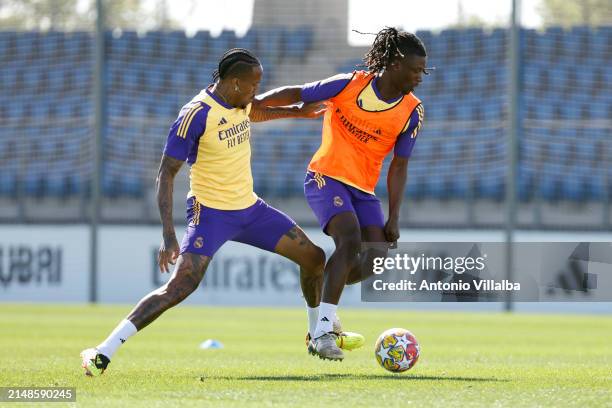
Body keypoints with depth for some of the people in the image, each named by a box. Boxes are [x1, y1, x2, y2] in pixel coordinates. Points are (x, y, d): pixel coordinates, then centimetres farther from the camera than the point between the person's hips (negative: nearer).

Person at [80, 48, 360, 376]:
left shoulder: (241, 101, 1)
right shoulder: (197, 114, -22)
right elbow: (166, 173, -21)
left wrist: (297, 112, 32)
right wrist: (168, 236, -27)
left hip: (249, 207, 8)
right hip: (211, 211, -8)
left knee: (314, 257, 10)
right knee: (181, 286, -26)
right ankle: (104, 352, -26)